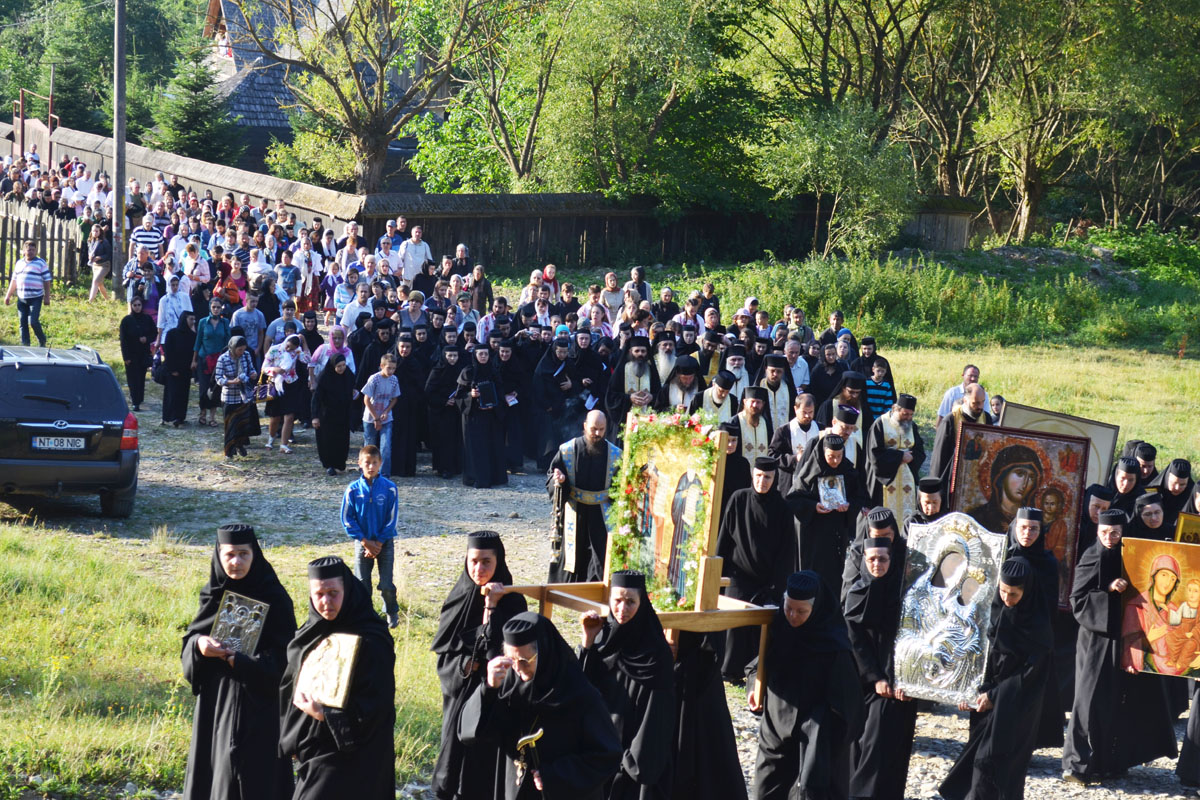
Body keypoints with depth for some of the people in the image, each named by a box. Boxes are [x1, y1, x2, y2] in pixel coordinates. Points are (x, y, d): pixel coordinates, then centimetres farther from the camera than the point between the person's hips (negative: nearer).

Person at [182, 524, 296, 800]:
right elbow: (191, 637, 10)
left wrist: (243, 663, -21)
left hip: (258, 704, -5)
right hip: (215, 700, 5)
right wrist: (198, 645, -12)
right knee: (212, 772, 8)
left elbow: (284, 656, -10)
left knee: (253, 777, -5)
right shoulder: (213, 594, 5)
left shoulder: (274, 598, -10)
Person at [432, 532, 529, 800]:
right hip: (460, 697, 4)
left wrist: (491, 609, -20)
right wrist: (465, 665, -11)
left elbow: (505, 652, -18)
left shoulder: (512, 601, -9)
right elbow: (443, 651, 8)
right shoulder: (458, 599, 3)